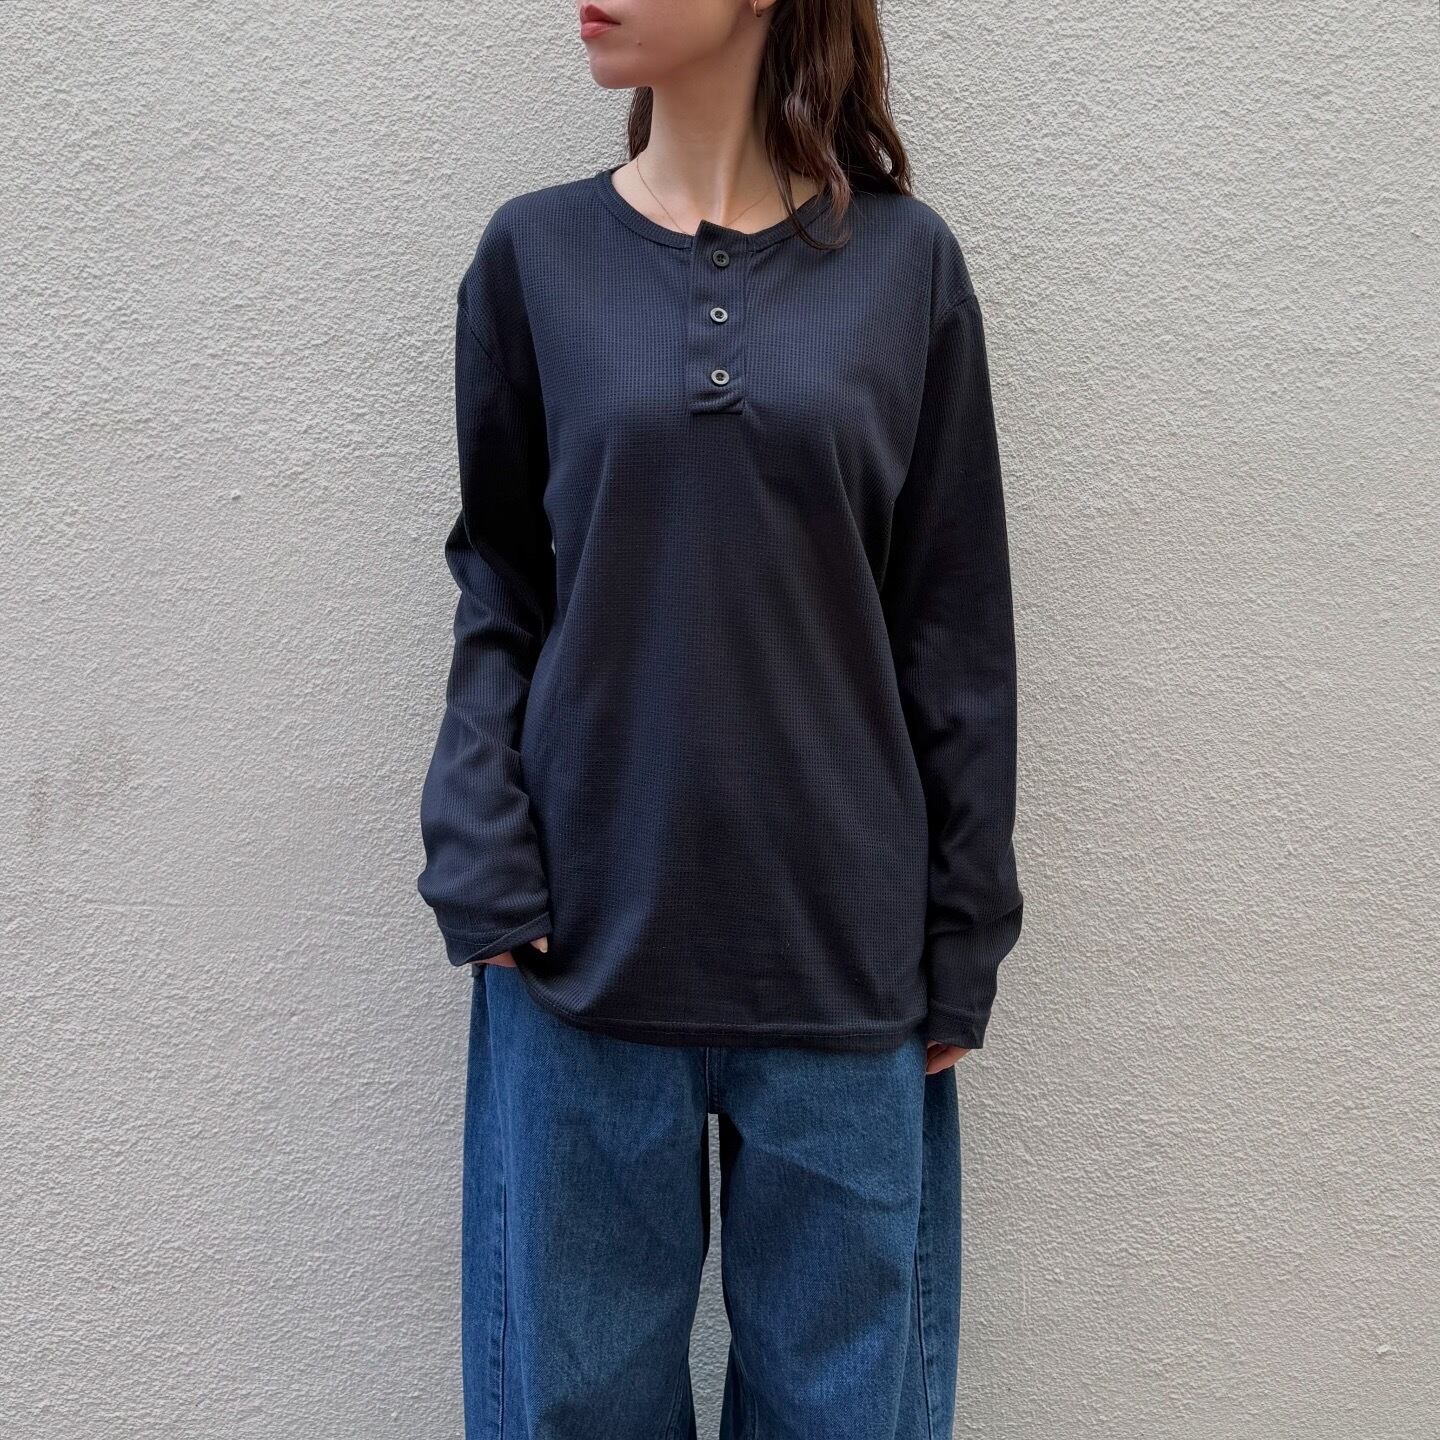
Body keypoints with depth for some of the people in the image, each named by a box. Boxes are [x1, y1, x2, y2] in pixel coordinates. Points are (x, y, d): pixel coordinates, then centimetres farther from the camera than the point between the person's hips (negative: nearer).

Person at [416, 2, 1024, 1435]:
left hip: (841, 954, 0)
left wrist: (963, 939, 2)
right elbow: (498, 581, 7)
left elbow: (953, 625, 1)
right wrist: (481, 862, -4)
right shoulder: (536, 254, 2)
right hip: (586, 940, 1)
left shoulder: (904, 260, 0)